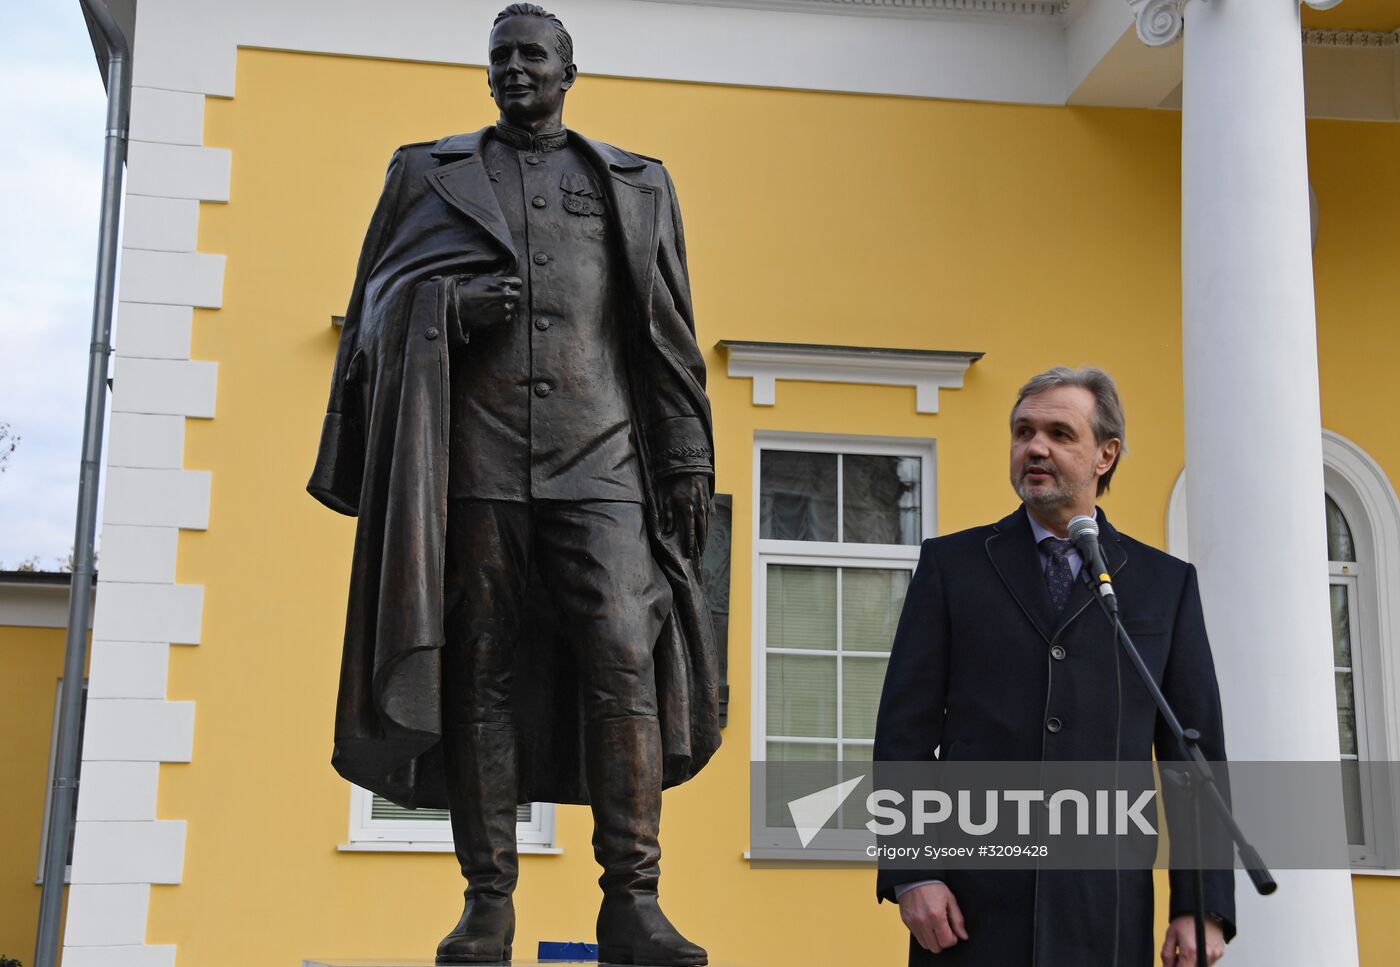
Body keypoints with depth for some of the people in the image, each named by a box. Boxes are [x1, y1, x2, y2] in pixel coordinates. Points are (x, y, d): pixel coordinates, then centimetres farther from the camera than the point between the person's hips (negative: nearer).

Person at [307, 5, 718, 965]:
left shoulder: (637, 184, 19)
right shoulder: (429, 173, 20)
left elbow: (670, 336, 14)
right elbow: (377, 305, 15)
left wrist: (689, 459, 4)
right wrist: (449, 307, -7)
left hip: (600, 460, 0)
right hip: (474, 458, 1)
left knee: (624, 658, -14)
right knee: (478, 670, -2)